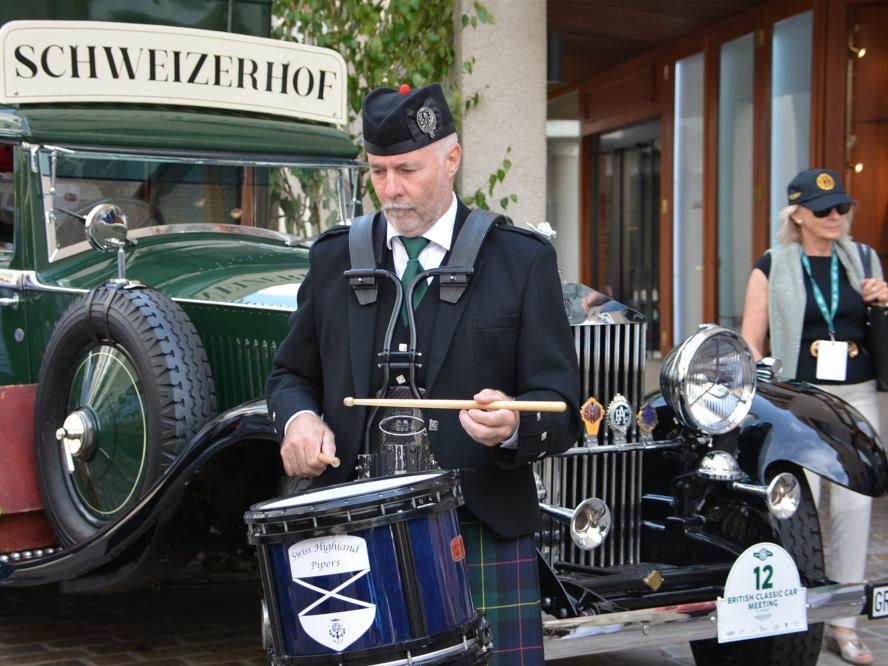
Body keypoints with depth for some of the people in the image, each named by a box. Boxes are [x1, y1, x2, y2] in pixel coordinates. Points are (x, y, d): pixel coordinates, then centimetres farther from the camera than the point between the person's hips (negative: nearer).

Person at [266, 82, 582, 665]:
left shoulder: (523, 261, 2)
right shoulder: (335, 257, 11)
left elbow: (561, 412, -1)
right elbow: (292, 373, 20)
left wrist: (512, 426, -23)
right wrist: (298, 417, -3)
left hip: (482, 535, -2)